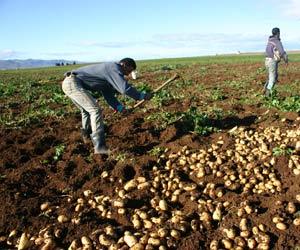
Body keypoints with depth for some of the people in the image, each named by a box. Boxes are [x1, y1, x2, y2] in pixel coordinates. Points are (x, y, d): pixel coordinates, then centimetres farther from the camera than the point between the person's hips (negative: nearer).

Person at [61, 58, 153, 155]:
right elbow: (125, 88, -22)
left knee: (87, 109, 28)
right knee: (95, 109, -16)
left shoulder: (110, 73, 20)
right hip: (72, 83, -11)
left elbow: (109, 95, 19)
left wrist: (120, 107, 6)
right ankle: (99, 147, -17)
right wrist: (143, 95, -10)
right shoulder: (114, 67, -11)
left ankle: (87, 135, 45)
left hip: (69, 83, 11)